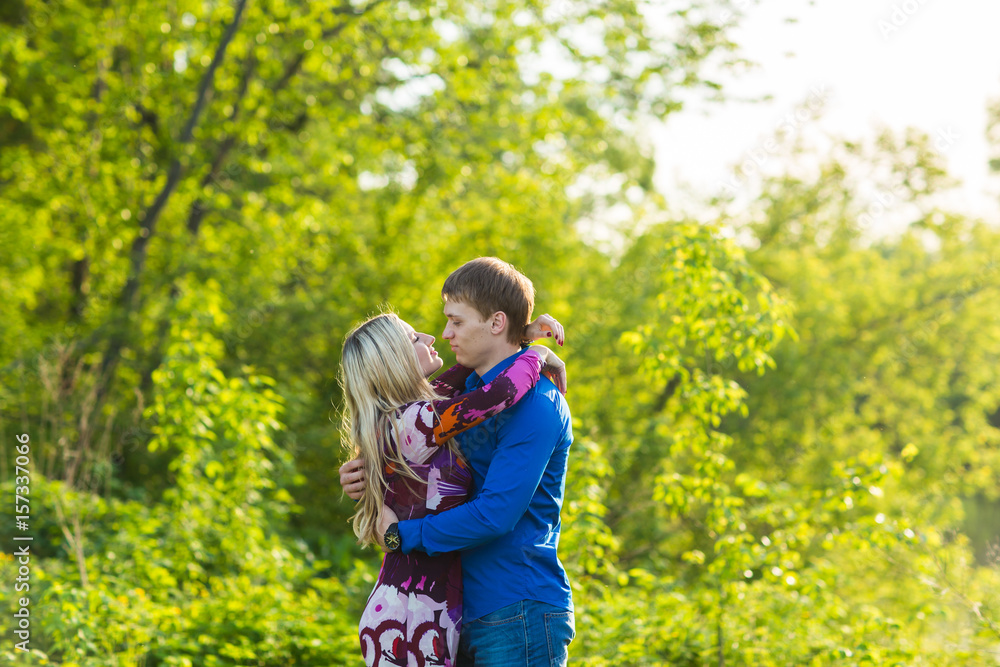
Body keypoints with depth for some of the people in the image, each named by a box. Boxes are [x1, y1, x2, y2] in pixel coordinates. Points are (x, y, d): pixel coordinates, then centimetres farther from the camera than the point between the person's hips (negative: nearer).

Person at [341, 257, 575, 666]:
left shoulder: (535, 405, -16)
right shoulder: (468, 391, 14)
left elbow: (495, 513, -23)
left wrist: (400, 535, -14)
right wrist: (365, 478, 1)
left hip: (520, 617, -9)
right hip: (469, 616, 9)